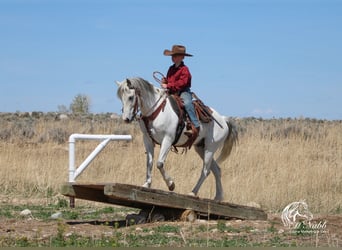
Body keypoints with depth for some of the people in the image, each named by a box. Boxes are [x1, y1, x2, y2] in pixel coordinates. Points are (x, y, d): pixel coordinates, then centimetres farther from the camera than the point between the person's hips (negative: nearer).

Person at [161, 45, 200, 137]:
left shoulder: (184, 69, -9)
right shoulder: (171, 69, 14)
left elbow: (182, 83, -19)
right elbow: (168, 80, 26)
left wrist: (168, 86, -22)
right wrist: (164, 82, 0)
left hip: (183, 92, -8)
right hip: (171, 92, 8)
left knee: (187, 103, -33)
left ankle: (196, 126, -37)